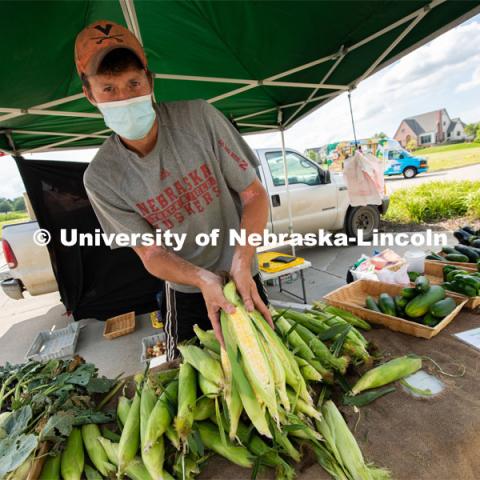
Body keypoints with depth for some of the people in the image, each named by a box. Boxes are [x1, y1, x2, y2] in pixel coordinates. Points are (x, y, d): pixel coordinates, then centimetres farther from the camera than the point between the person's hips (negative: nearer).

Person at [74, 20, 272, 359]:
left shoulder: (198, 117, -18)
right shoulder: (101, 177, -14)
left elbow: (255, 194, -16)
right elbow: (151, 254, -12)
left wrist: (241, 260, -31)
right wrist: (204, 279, -32)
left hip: (240, 274, 0)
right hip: (186, 290, 1)